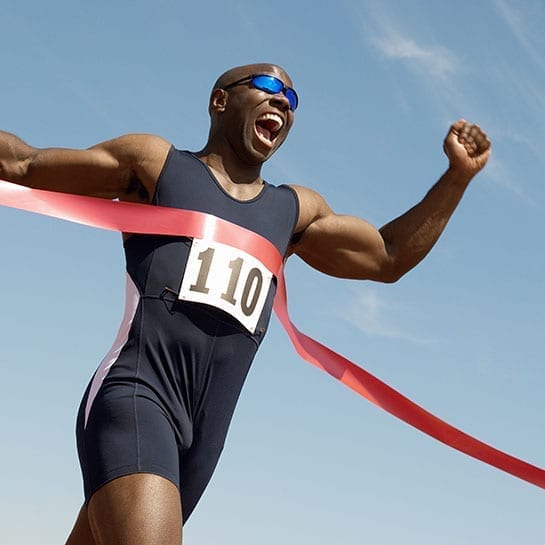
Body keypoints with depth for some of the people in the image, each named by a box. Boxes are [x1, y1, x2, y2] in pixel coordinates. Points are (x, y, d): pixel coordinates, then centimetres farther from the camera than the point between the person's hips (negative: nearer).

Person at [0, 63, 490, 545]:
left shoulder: (294, 210, 24)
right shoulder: (154, 162, 10)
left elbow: (389, 257, 28)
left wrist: (458, 175, 21)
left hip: (203, 435, 5)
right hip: (134, 397, -5)